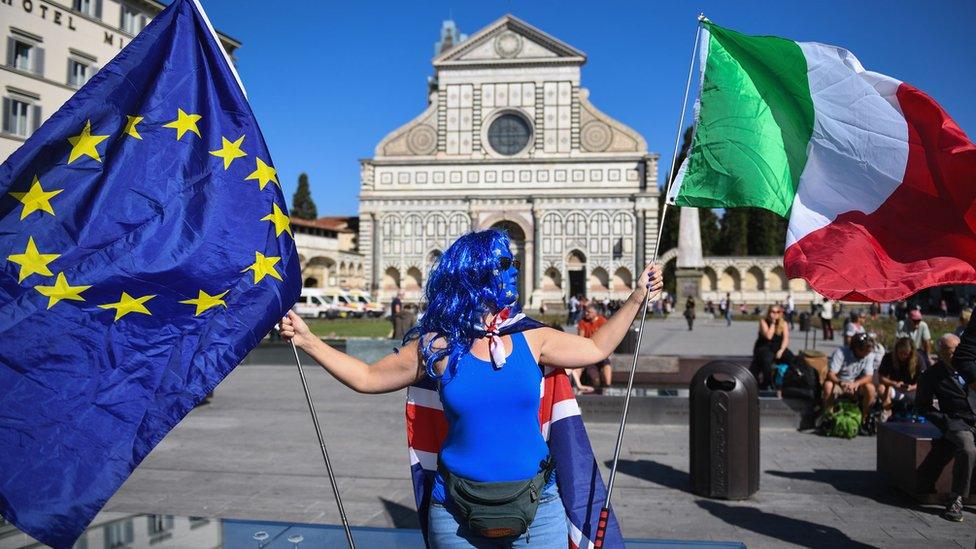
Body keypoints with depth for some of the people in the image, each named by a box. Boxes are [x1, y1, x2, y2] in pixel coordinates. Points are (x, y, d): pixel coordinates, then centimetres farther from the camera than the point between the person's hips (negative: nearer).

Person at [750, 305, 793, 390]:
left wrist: (781, 350, -19)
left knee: (793, 360, -23)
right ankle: (766, 385, -22)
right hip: (764, 347, -3)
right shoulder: (763, 322, -5)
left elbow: (786, 339, -4)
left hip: (778, 348, 4)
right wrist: (773, 323, -15)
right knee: (766, 360, -35)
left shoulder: (784, 323, 5)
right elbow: (768, 336, -17)